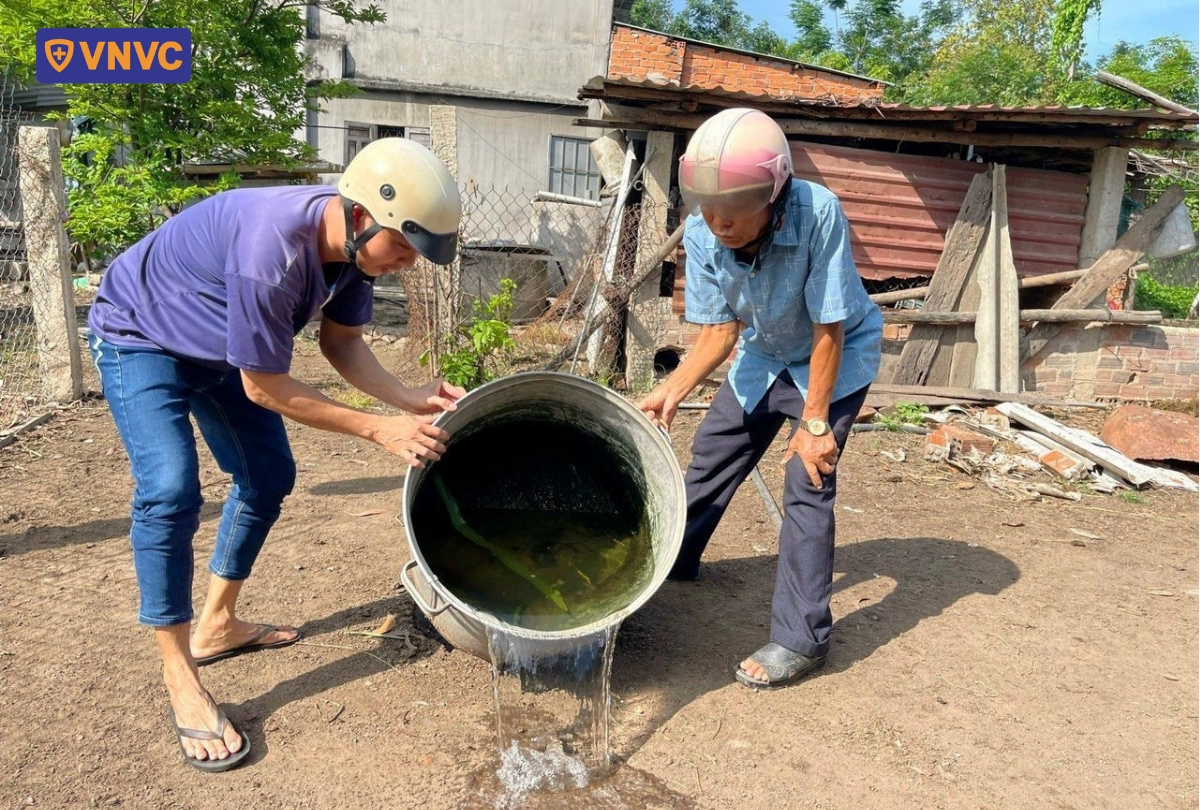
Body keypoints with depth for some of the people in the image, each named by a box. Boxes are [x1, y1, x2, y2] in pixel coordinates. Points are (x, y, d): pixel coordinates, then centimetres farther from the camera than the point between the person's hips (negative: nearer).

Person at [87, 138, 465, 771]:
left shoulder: (356, 242, -18)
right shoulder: (273, 249, -41)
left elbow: (340, 342, -7)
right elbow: (266, 388, -32)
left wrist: (411, 401, -21)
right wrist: (380, 430, -30)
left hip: (219, 346, 8)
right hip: (140, 337, -8)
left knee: (268, 476, 9)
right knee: (170, 492, -22)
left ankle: (217, 625, 27)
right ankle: (181, 682, -8)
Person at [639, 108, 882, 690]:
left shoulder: (818, 213, -36)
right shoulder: (703, 233, -23)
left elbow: (828, 330, -29)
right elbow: (719, 329, -15)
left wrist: (815, 424, -23)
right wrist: (672, 390, -29)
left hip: (837, 357, -5)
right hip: (765, 353, 5)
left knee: (807, 485, -13)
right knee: (710, 455, 11)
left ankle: (801, 640, -1)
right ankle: (672, 558, 35)